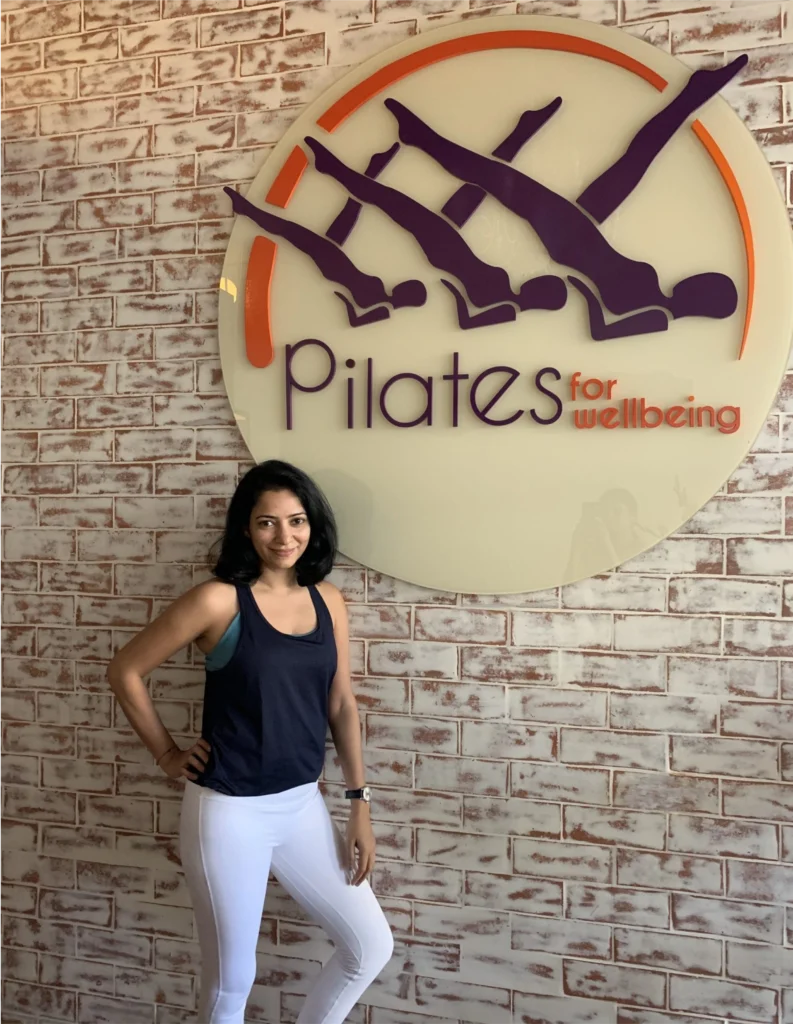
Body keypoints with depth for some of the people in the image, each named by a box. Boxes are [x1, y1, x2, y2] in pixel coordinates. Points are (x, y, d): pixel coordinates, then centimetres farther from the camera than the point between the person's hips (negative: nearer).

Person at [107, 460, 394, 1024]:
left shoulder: (328, 600, 1)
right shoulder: (219, 600, -14)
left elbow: (341, 704, 6)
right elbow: (125, 671, -6)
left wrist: (360, 804, 4)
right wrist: (167, 753, -3)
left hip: (303, 804, 5)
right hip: (229, 811, -5)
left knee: (373, 947, 10)